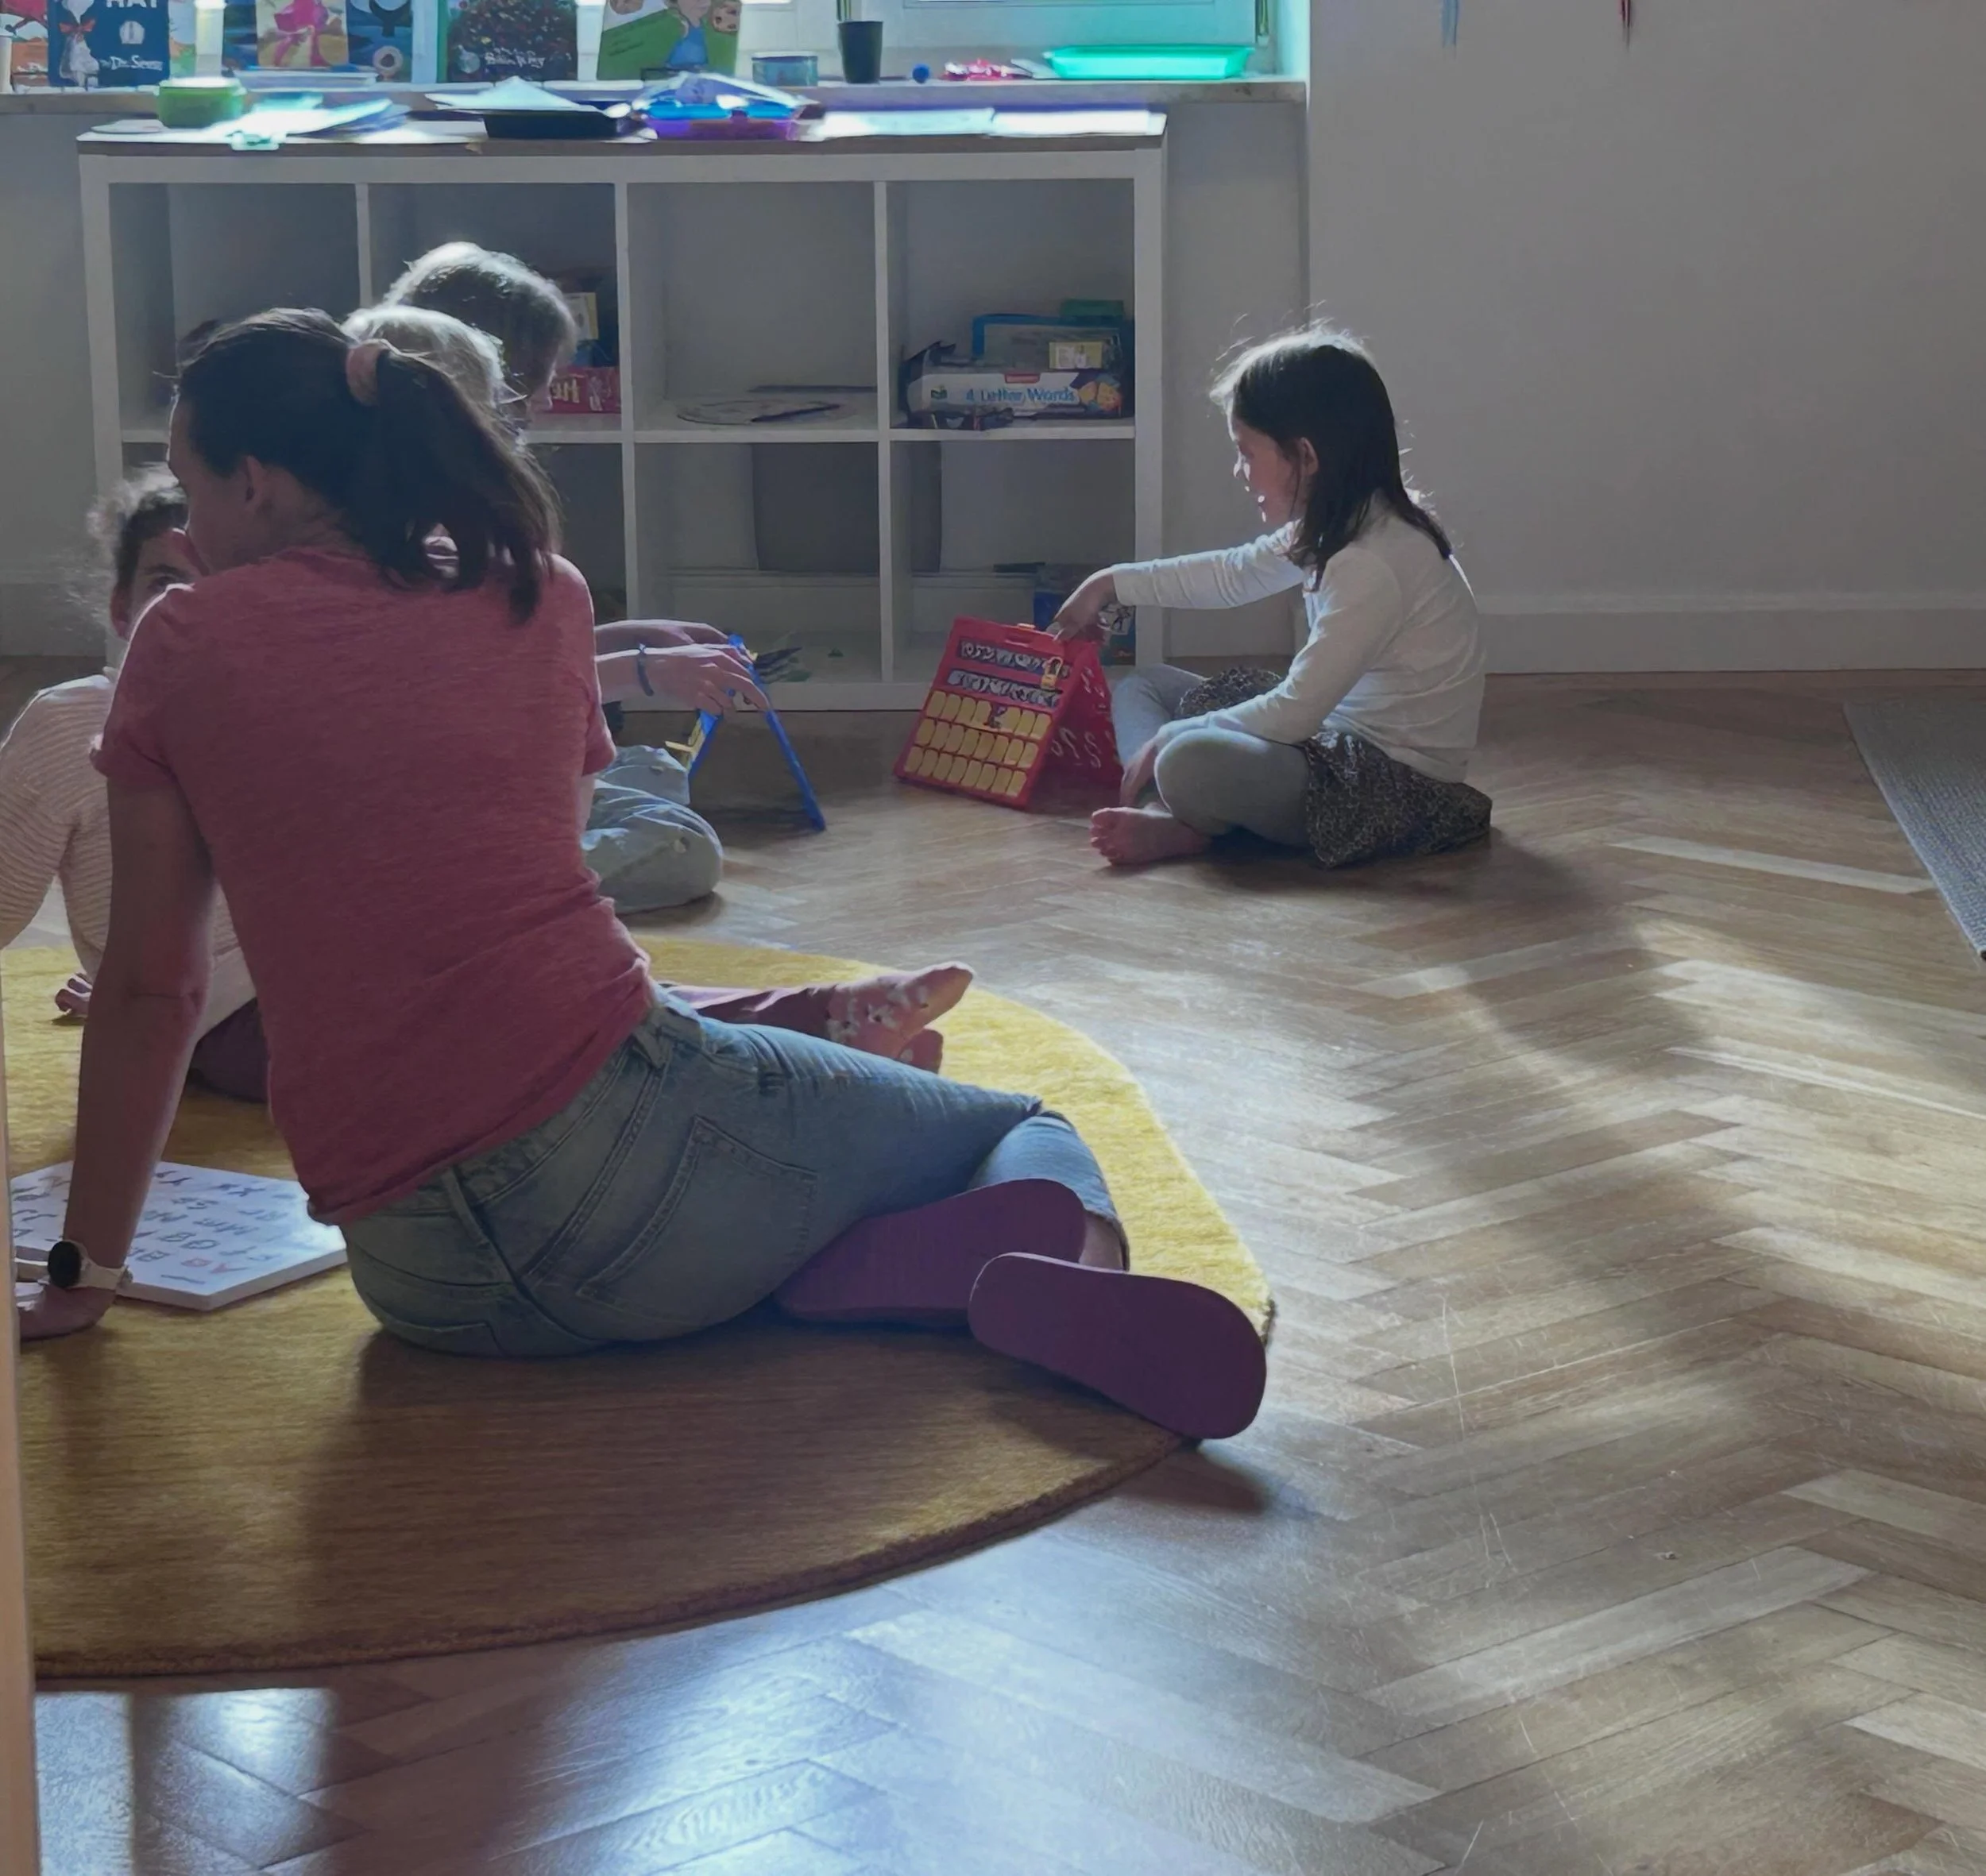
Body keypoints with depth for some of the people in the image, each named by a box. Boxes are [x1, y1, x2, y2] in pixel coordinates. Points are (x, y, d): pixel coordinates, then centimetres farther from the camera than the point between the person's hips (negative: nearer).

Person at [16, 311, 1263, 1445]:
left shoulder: (183, 649, 4)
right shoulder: (539, 596, 11)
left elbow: (152, 987, 7)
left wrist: (87, 1269, 16)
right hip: (611, 1140, 0)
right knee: (1027, 1131, 22)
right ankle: (1072, 1265, -17)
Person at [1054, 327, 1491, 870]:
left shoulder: (1374, 562, -25)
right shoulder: (1339, 524, 5)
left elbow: (1293, 712, -23)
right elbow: (1234, 574, 24)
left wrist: (1168, 739, -12)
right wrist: (1113, 585, 28)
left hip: (1398, 784, -11)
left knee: (1189, 763, -36)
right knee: (1142, 687, 13)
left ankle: (1186, 825, -4)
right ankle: (1178, 815, -13)